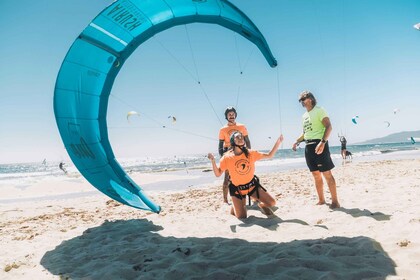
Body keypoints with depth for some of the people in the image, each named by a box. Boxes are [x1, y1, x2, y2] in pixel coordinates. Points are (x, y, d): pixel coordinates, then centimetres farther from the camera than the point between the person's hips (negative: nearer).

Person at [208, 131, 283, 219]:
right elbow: (218, 174, -11)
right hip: (236, 189, -2)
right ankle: (234, 208, 28)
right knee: (242, 216, -6)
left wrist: (278, 142, -13)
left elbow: (269, 155, -2)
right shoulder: (227, 157, -14)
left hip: (252, 185, 3)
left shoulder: (251, 153, -8)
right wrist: (213, 161, -26)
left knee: (272, 203, -4)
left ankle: (260, 203, 30)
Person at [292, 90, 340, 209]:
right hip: (308, 146, 8)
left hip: (319, 144, -8)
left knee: (327, 174, -7)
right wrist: (297, 141, 15)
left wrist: (323, 142, -26)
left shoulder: (319, 110, -4)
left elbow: (329, 127, -14)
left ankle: (335, 201, -1)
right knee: (316, 175, 11)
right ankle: (321, 200, 20)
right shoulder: (304, 115, 19)